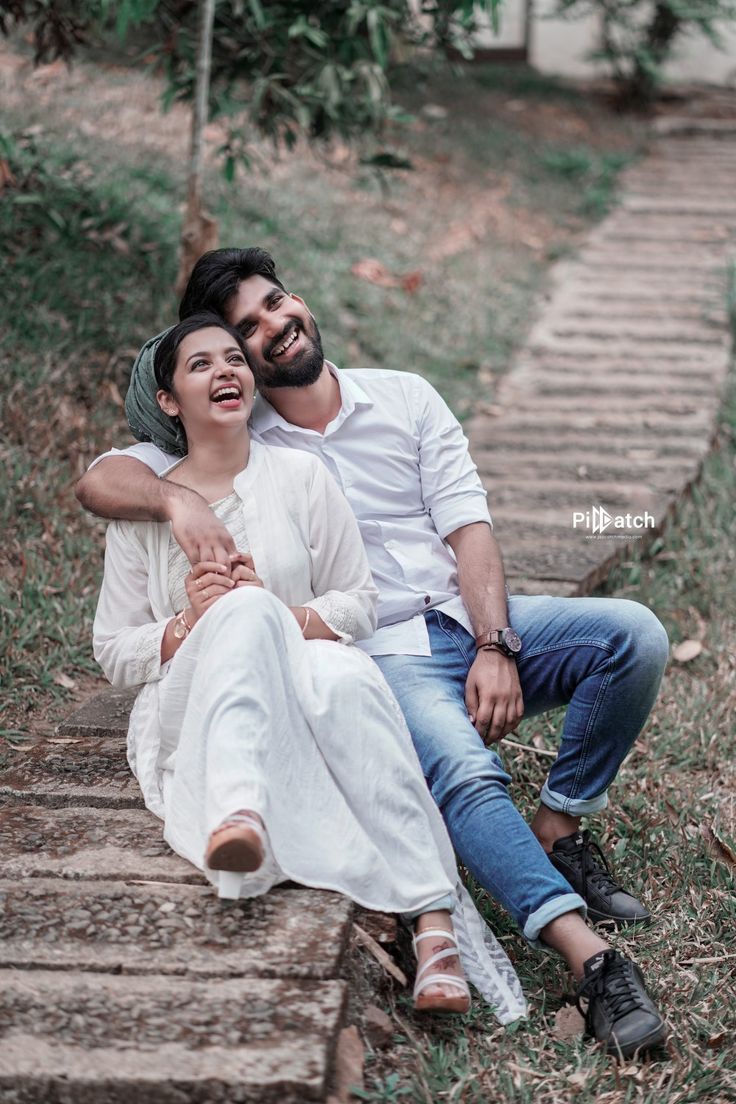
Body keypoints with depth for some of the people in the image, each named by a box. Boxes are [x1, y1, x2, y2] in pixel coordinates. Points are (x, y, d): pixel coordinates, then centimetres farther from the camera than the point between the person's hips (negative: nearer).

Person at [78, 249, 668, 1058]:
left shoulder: (402, 398, 11)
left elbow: (467, 526, 3)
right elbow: (97, 481, -4)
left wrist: (496, 647, -11)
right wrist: (175, 499, -27)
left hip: (472, 623, 4)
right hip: (382, 658, -3)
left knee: (633, 633, -21)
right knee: (466, 774, -34)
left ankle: (557, 835, -9)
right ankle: (590, 958, -41)